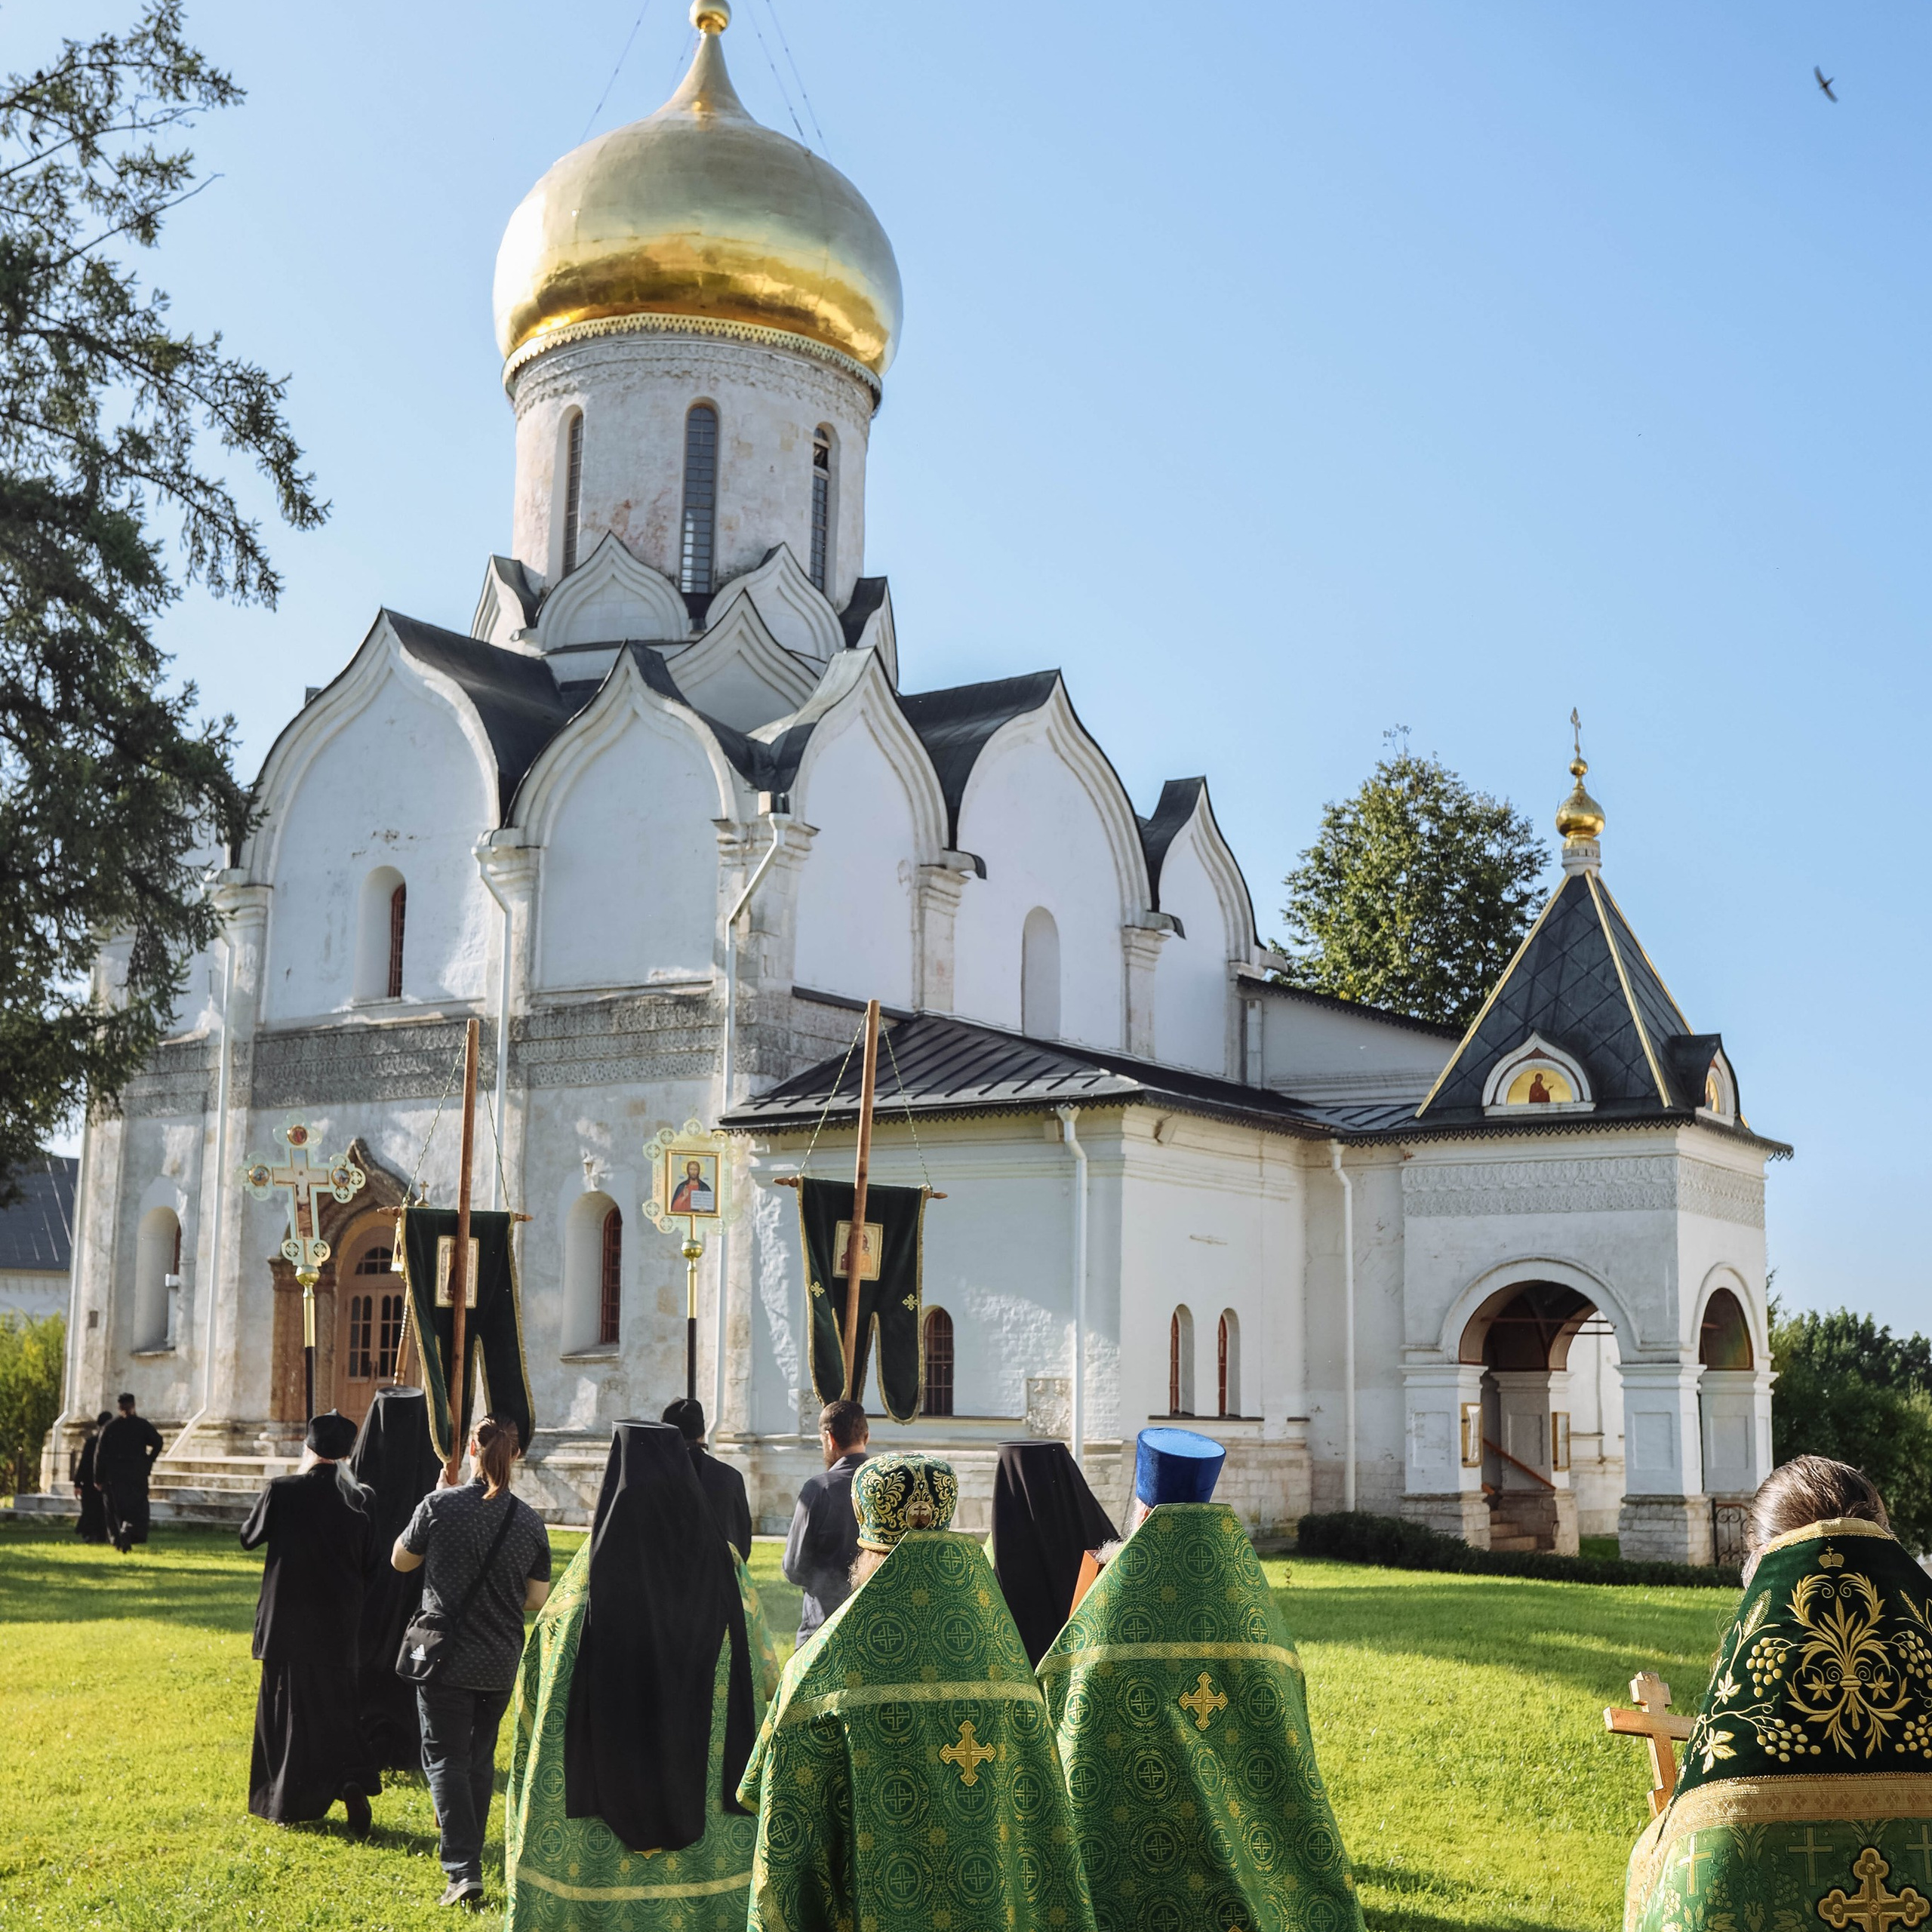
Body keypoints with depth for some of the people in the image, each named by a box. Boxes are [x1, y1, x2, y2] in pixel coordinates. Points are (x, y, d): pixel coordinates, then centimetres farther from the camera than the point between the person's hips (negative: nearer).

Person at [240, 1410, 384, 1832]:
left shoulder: (282, 1492, -13)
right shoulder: (359, 1500, -6)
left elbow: (249, 1537, 2)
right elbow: (372, 1563, 0)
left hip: (287, 1621, -2)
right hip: (339, 1624, 2)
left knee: (289, 1709, 10)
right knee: (335, 1708, 15)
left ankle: (290, 1803, 15)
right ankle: (352, 1779, -7)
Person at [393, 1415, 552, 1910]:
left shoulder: (440, 1505, -13)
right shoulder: (529, 1520, -4)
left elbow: (401, 1560, 5)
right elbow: (537, 1600, 1)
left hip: (446, 1656, -3)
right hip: (501, 1664, 3)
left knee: (445, 1759, 2)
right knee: (480, 1758, 20)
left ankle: (463, 1870, -10)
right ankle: (466, 1847, 33)